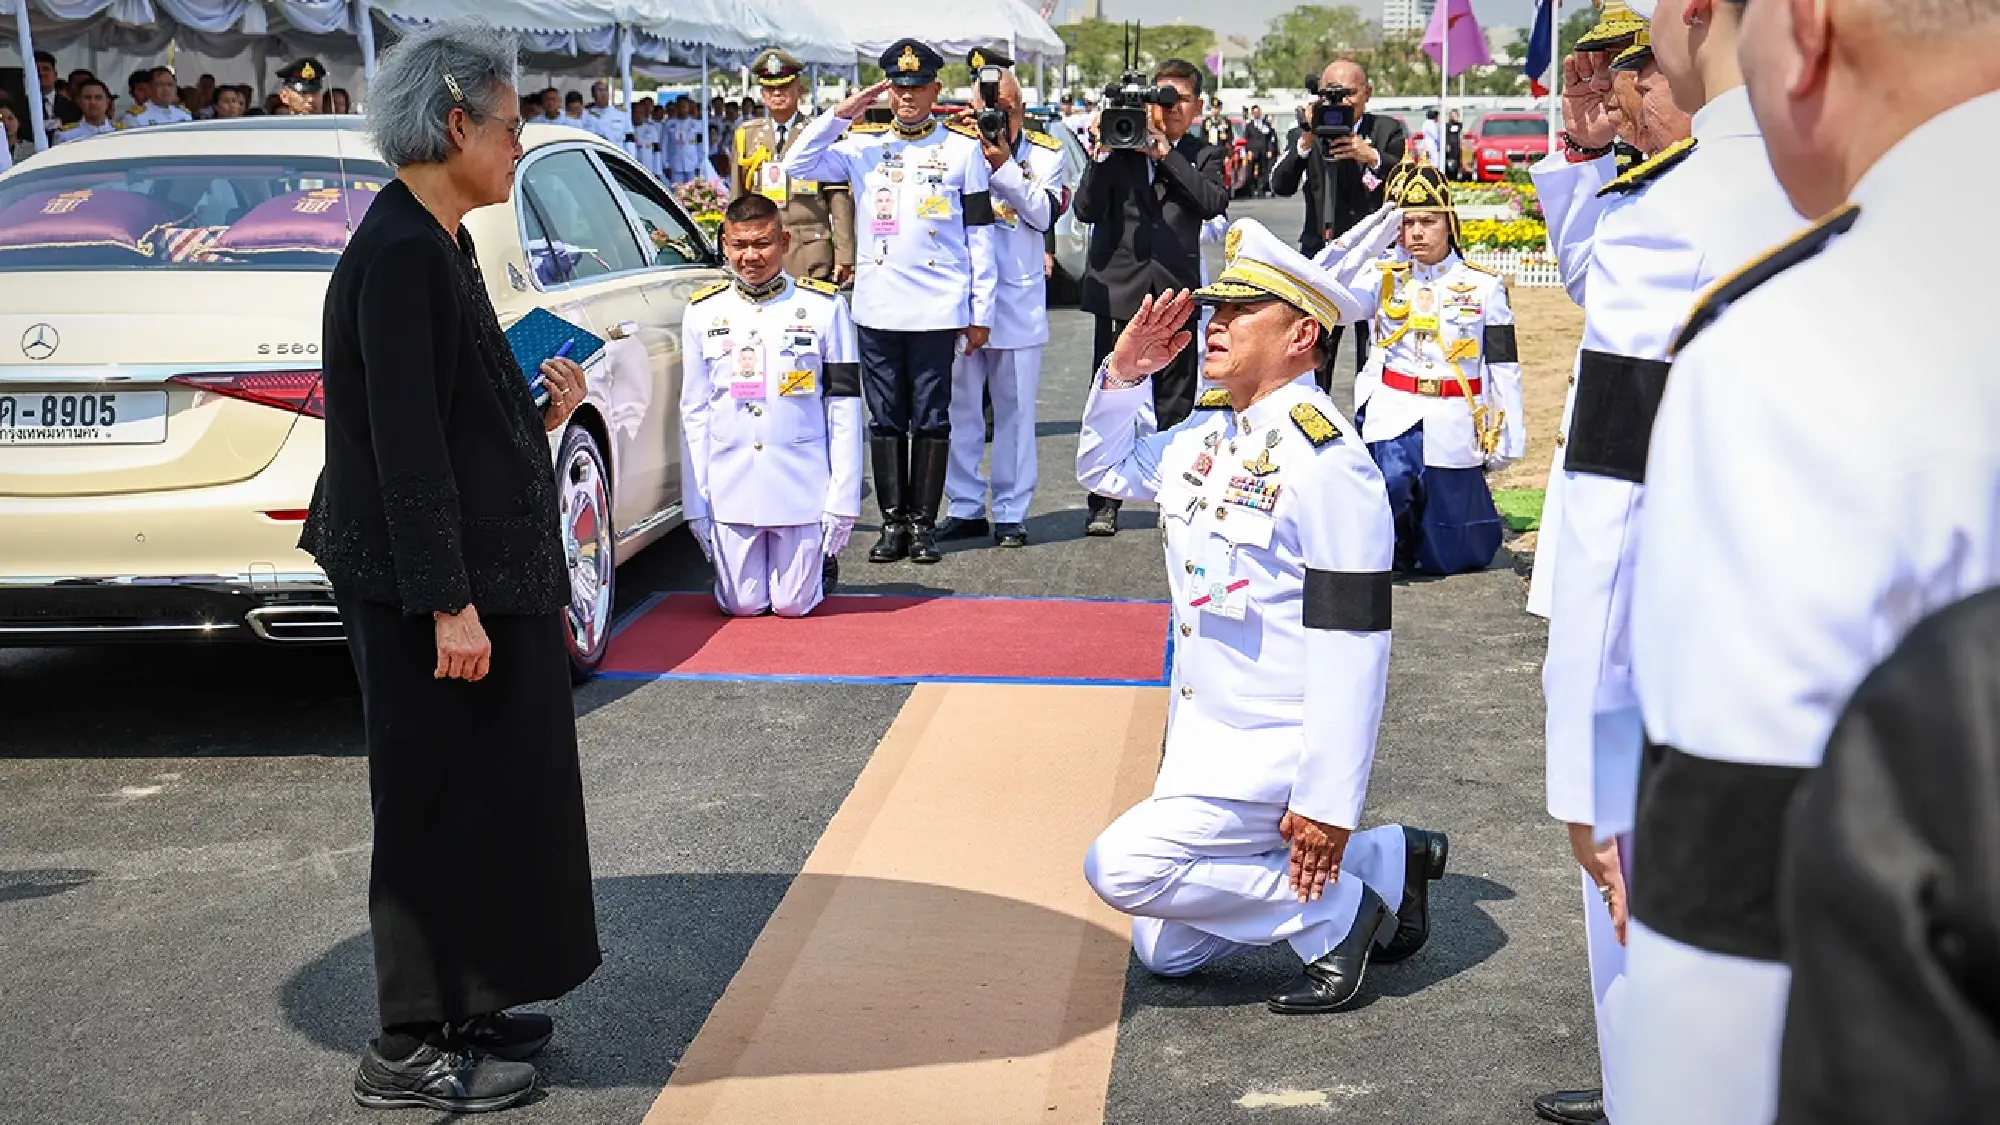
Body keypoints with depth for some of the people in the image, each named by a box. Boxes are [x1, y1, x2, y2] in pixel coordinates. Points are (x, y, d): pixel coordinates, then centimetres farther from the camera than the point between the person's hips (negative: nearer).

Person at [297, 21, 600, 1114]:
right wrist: (449, 604, -22)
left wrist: (537, 416, 4)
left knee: (490, 793, 16)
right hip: (429, 585, -10)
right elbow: (404, 442, -22)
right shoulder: (400, 255, -18)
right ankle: (409, 1047, 12)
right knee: (444, 803, 0)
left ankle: (459, 1008, 29)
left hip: (480, 572, 10)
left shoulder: (432, 245, 13)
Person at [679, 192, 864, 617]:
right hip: (730, 487, 2)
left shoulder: (824, 307, 0)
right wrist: (695, 503, 1)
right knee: (742, 605, 6)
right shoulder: (703, 312, 6)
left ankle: (820, 558, 36)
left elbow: (844, 408, -2)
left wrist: (843, 499, -7)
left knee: (793, 604, 4)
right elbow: (694, 413, 6)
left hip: (802, 486, -2)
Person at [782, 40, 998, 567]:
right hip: (876, 306, 2)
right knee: (886, 418, 6)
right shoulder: (863, 145, 10)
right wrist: (841, 113, -4)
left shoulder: (963, 147, 5)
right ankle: (893, 522, 13)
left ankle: (923, 523, 10)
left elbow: (980, 235, 4)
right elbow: (797, 166, 1)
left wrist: (981, 311, 1)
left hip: (938, 308, -2)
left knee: (931, 418, 2)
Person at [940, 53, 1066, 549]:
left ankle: (1011, 512, 11)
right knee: (960, 404, 5)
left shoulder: (1044, 151, 4)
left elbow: (1045, 214, -9)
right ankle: (965, 506, 15)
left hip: (1019, 298, -1)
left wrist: (1004, 165, -18)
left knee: (1015, 408, 4)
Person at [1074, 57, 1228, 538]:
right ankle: (1104, 503, 8)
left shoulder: (1203, 157, 9)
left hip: (1176, 293, 1)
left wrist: (1167, 155, -12)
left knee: (1175, 403, 6)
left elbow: (1215, 202, -11)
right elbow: (1087, 210, -5)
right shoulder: (1119, 148, 5)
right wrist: (1100, 154, -15)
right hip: (1119, 289, -1)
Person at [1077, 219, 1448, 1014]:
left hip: (1277, 749, -9)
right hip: (1203, 736, 9)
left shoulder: (1326, 461, -21)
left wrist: (1327, 800, -24)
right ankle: (1385, 864, 21)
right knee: (1165, 953, 12)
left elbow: (1352, 642, -23)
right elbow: (1105, 466, 24)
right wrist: (1124, 373, 5)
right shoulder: (1207, 432, 5)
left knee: (1122, 866, -21)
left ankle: (1337, 914, -3)